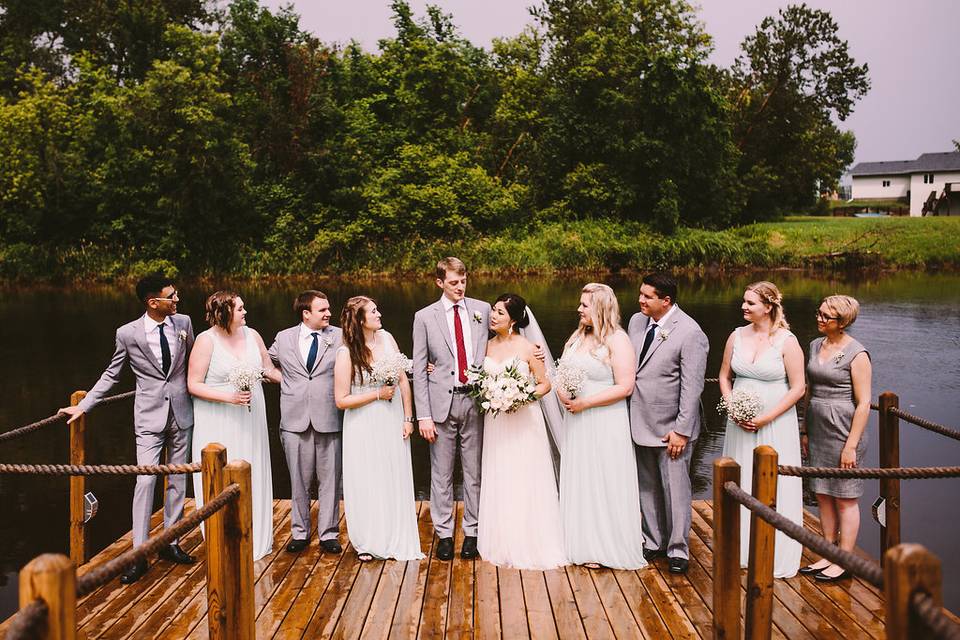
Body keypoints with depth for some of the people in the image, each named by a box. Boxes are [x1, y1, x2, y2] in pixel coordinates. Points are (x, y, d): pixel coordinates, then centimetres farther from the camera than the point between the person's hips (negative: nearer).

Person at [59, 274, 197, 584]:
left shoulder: (183, 322, -1)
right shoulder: (128, 334, -9)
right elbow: (111, 375, 3)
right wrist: (83, 406, 0)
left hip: (181, 413, 3)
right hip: (149, 416, -3)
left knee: (177, 480, 11)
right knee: (145, 481, -7)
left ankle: (170, 543, 24)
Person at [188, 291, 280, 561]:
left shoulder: (252, 335, 1)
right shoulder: (206, 340, -12)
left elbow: (269, 370, 12)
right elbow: (193, 384, -11)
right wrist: (229, 397, -21)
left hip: (251, 418, 5)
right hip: (218, 422, -5)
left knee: (252, 476, 13)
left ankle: (256, 537, 28)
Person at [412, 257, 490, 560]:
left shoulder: (482, 309, 6)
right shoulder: (425, 317, 1)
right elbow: (419, 370, 0)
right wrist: (423, 416, -6)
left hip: (475, 400, 1)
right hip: (442, 402, -1)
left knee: (474, 471, 9)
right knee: (441, 473, 6)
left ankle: (472, 532, 21)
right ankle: (444, 534, 18)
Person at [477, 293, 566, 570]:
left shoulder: (527, 348, -9)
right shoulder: (488, 345, 6)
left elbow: (544, 384, -2)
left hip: (523, 420, -5)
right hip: (495, 421, 5)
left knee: (524, 482, 1)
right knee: (498, 482, 10)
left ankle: (530, 545, 15)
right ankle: (502, 544, 23)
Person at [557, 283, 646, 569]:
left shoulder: (618, 340, -12)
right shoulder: (577, 337, 10)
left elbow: (625, 387, -17)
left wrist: (585, 402, -19)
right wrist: (563, 393, -6)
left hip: (605, 424, -7)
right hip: (576, 422, 7)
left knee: (605, 483, 2)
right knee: (579, 481, 12)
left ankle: (609, 547, 15)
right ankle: (586, 545, 24)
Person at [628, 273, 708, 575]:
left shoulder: (690, 333, -16)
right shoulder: (637, 321, 4)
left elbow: (692, 387, -16)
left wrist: (681, 430, -17)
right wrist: (627, 415, 7)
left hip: (671, 427, -6)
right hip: (640, 422, 6)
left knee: (675, 488, 3)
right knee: (647, 487, 16)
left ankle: (678, 549, 18)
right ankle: (654, 541, 30)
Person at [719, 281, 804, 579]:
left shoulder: (787, 341, -10)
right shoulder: (737, 336, 3)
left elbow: (797, 388, -9)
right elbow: (724, 376, 12)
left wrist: (766, 418, -15)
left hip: (774, 423, -4)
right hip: (740, 422, 5)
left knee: (773, 486, 1)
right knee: (740, 483, 11)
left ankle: (776, 556, 16)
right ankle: (742, 548, 26)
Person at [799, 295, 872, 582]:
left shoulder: (856, 354, -12)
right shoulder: (815, 346, 9)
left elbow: (864, 403, -13)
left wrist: (851, 445, -15)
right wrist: (805, 431, 15)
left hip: (843, 430, -7)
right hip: (818, 429, 7)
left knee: (844, 499, 3)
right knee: (823, 495, 13)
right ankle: (829, 555, 24)